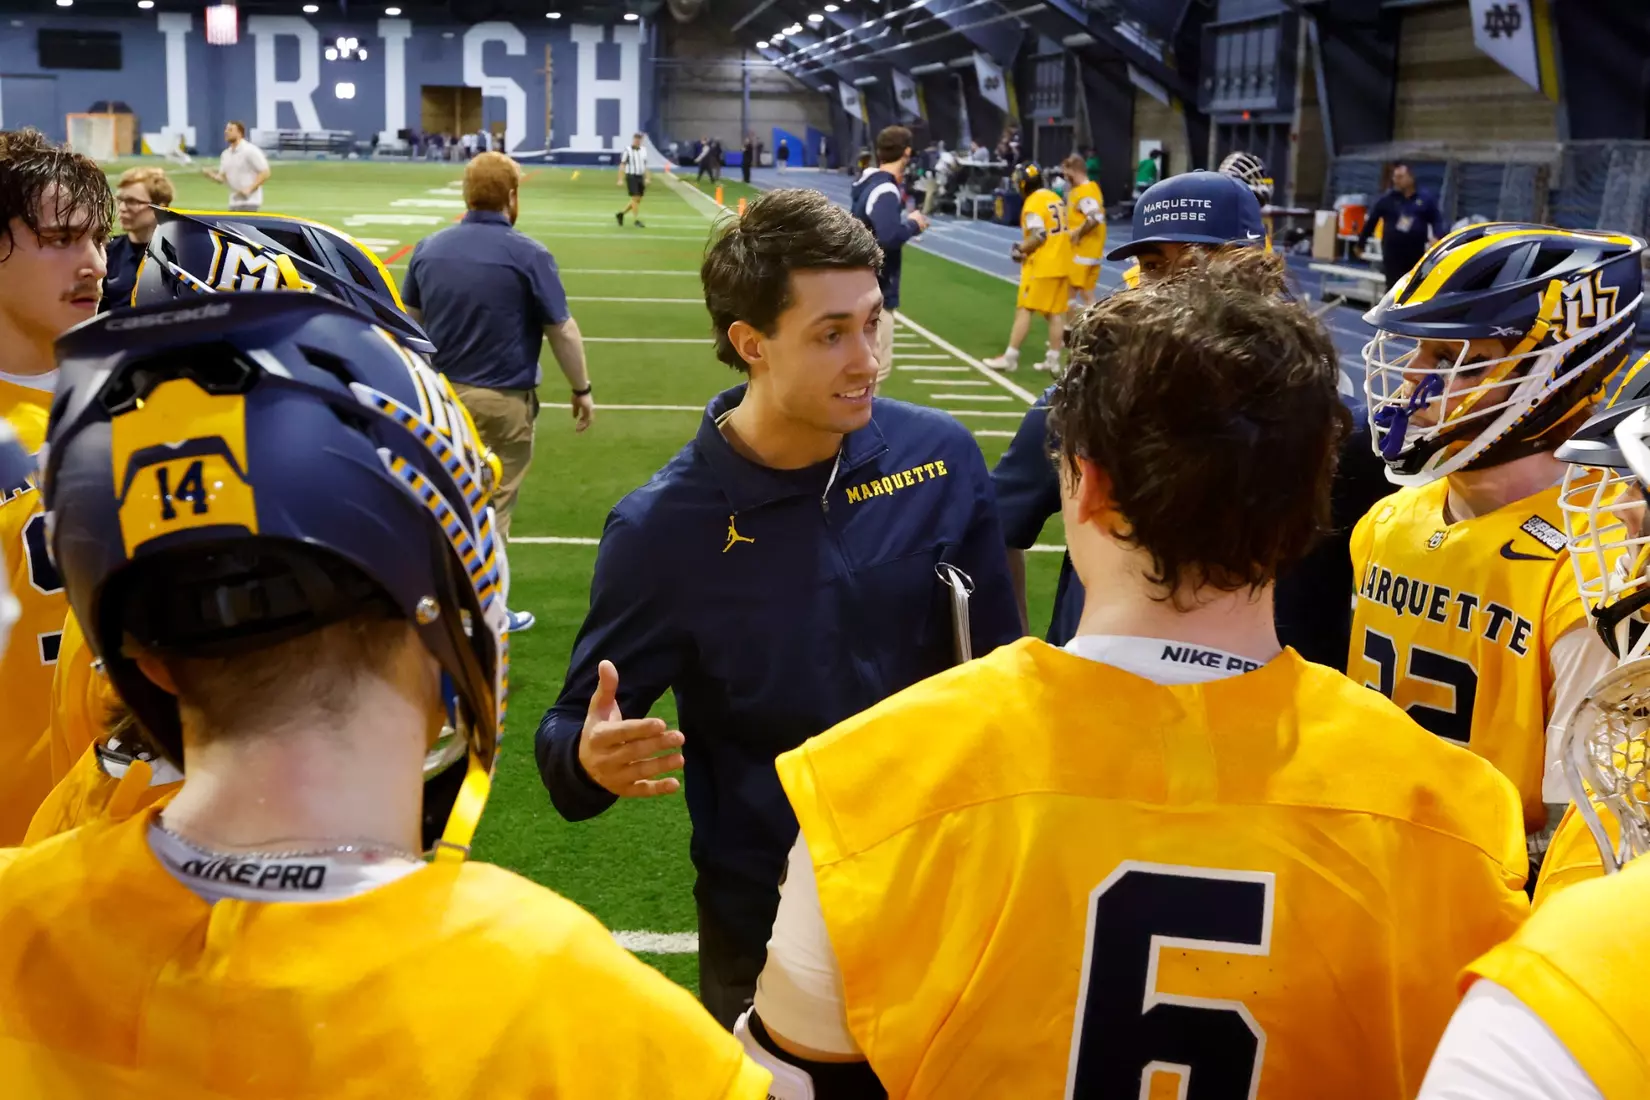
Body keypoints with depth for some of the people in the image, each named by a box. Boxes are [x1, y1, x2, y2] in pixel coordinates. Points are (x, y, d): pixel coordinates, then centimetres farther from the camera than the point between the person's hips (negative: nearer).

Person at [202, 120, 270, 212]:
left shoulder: (250, 151, -11)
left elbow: (265, 173, -14)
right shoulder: (226, 154, 11)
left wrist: (249, 189, -22)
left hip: (249, 202, -8)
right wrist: (209, 174, -8)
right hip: (234, 202, 8)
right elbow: (221, 178, 14)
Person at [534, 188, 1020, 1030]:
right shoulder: (663, 527, -17)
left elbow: (998, 668, 1)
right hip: (766, 928, -3)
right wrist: (590, 760, -32)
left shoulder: (940, 456, -9)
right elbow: (574, 733, -10)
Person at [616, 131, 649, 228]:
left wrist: (647, 178, 5)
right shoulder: (627, 151, -7)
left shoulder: (643, 150, 9)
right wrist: (621, 180, -12)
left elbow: (645, 166, 13)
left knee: (638, 200, 7)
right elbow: (622, 166, -7)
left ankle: (621, 214, 24)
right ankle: (637, 221, -5)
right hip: (631, 177, -6)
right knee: (635, 199, -11)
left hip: (640, 178, 6)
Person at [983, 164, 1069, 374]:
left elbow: (1039, 236, -21)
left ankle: (1010, 357, -3)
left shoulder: (1033, 203, -14)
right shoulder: (1056, 199, 11)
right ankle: (1053, 360, 10)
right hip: (1060, 263, 8)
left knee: (1024, 309, -3)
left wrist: (1020, 249, -6)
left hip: (1041, 265, -8)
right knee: (1055, 312, 9)